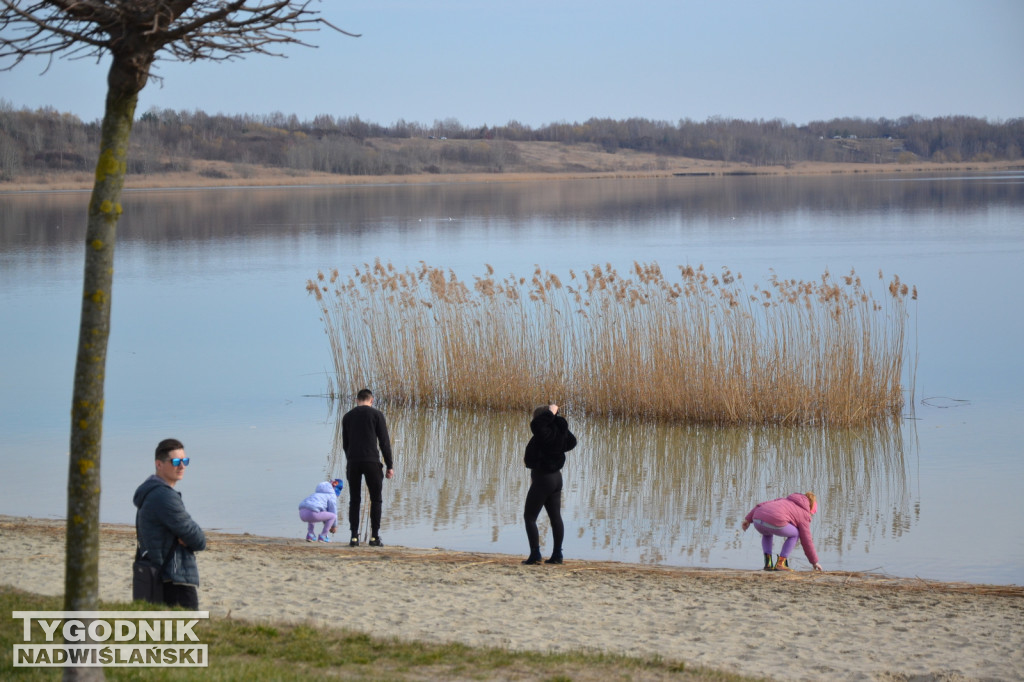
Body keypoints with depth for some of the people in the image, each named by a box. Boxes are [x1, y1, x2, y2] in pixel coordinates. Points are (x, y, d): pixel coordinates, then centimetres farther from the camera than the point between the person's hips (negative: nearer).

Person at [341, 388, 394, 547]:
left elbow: (345, 444, 15)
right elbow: (384, 442, -2)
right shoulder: (376, 414, 1)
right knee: (375, 499, 6)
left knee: (354, 500, 8)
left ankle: (354, 537, 2)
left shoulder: (347, 416, 12)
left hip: (353, 462, 3)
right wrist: (389, 466, 1)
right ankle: (374, 537, 1)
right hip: (371, 461, -3)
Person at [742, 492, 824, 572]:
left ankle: (768, 563, 22)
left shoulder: (783, 501, 37)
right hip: (774, 524, -5)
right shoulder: (803, 515, 20)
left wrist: (748, 519, 24)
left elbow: (762, 506, 27)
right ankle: (780, 563, 14)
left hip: (757, 520, 5)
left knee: (767, 534, 38)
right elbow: (806, 541, 21)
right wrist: (814, 562, 29)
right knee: (794, 534, 23)